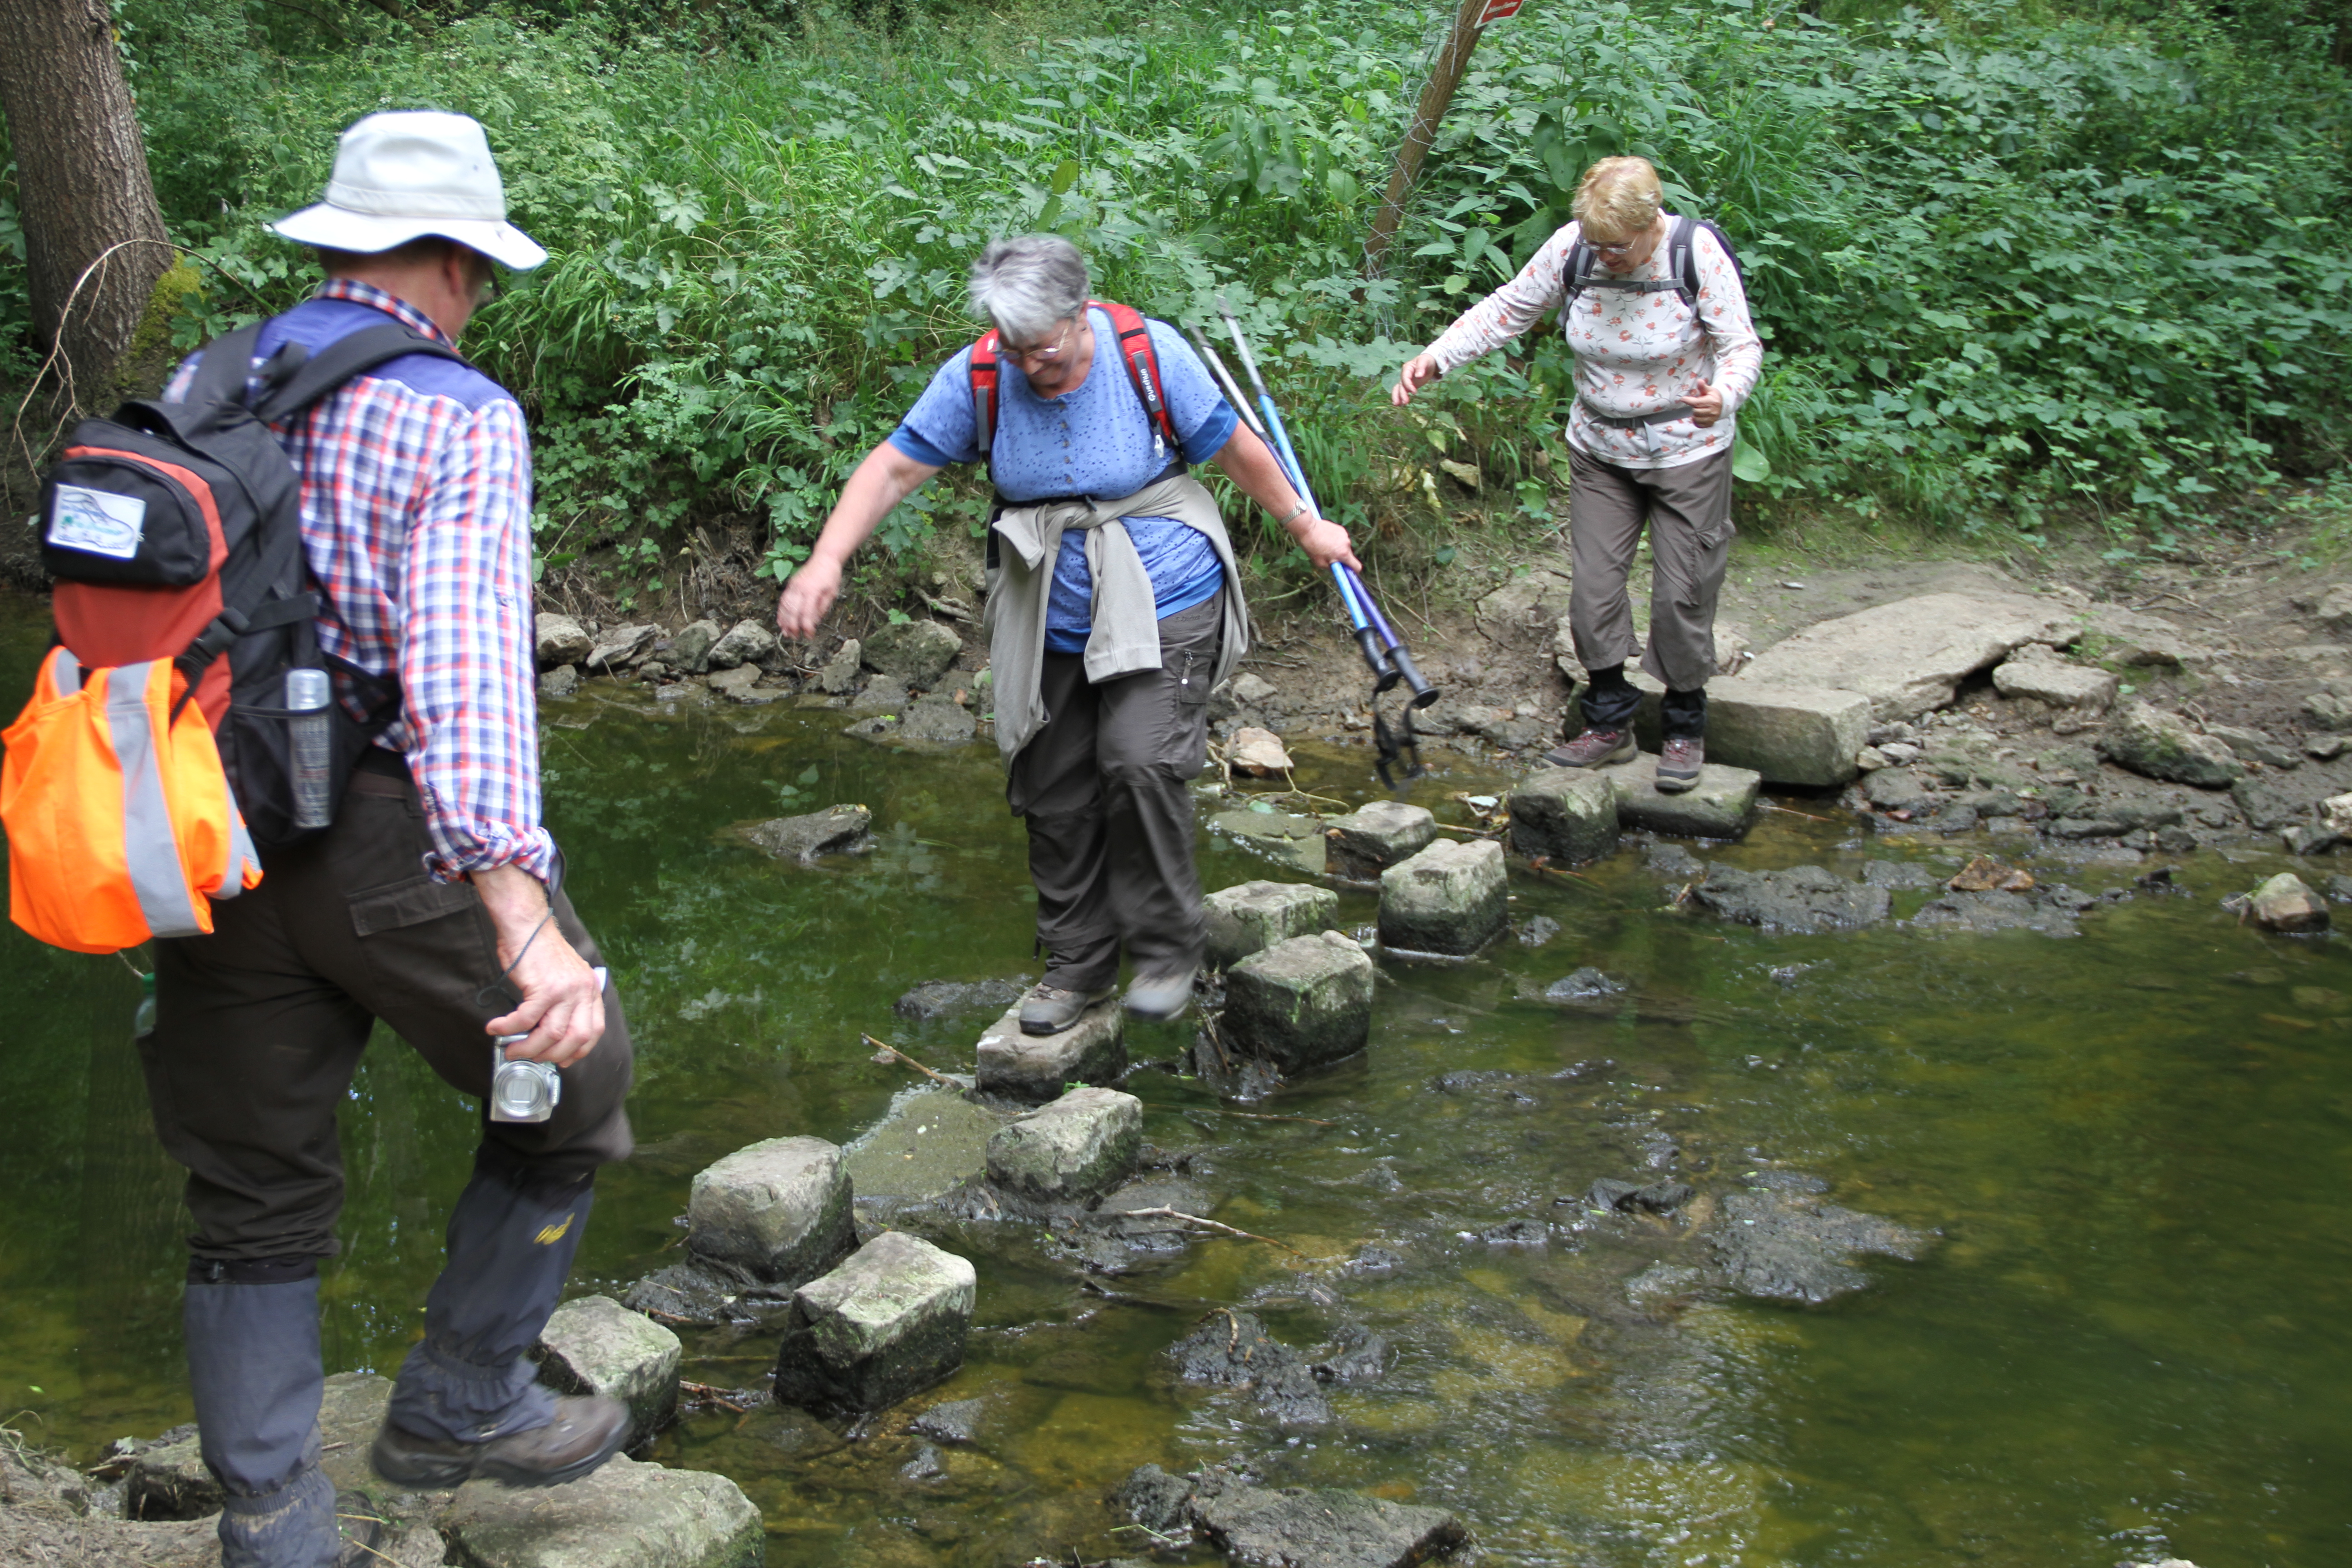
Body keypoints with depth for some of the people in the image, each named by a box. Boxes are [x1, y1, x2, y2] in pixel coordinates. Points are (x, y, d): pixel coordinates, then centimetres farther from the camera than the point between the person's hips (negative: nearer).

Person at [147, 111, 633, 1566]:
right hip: (401, 846, -6)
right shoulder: (463, 421, -12)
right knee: (566, 1096, 19)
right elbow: (465, 661, -26)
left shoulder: (198, 390, 8)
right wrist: (526, 923, -34)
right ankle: (463, 1403, 27)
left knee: (259, 1201, 15)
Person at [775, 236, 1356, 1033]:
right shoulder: (976, 377, -9)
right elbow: (893, 467, -10)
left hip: (1164, 605, -4)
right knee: (1053, 793, 6)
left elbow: (1237, 451, -3)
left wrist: (1307, 529, 9)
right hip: (1051, 627, 4)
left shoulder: (1150, 354, -15)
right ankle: (1078, 965, 23)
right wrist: (826, 561, -24)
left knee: (1140, 761, -21)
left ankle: (1167, 949, -2)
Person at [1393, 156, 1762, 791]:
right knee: (1593, 585, 1)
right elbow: (1505, 311, -3)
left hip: (1687, 453, -3)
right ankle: (1609, 722, 17)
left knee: (1682, 593, -1)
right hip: (1598, 449, 4)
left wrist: (1723, 398, -39)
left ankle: (1685, 726, 18)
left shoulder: (1699, 254, -20)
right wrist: (1436, 358, -17)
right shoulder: (1571, 249, -12)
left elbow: (1741, 347, -16)